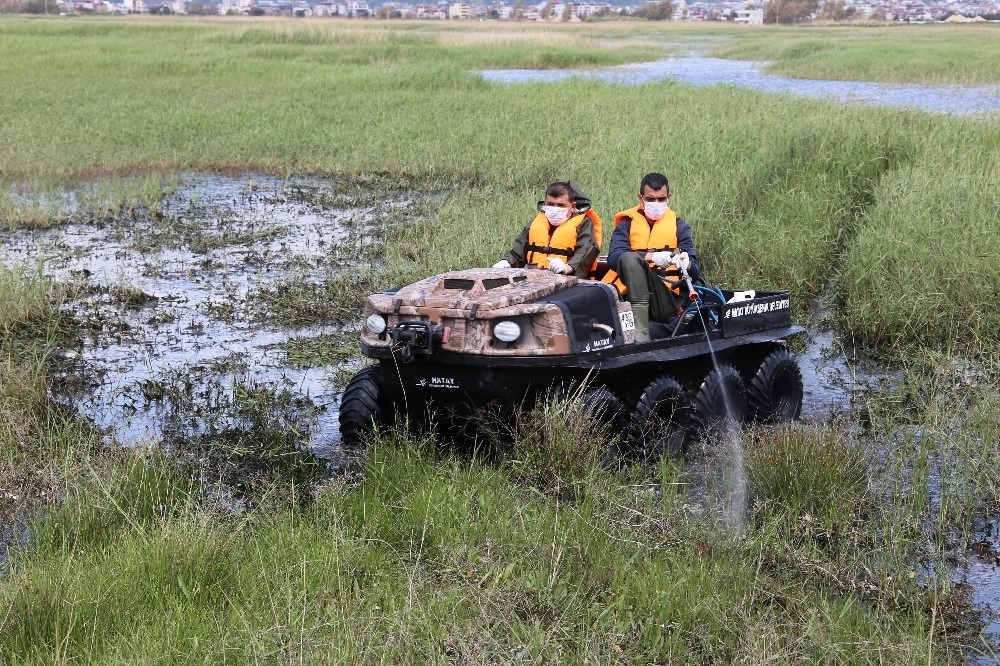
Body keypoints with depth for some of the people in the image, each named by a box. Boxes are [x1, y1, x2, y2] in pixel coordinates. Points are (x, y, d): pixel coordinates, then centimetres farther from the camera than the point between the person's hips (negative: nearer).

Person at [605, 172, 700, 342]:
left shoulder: (679, 225, 14)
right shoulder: (627, 223, 11)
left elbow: (695, 272, 5)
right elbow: (613, 258, -9)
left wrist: (687, 264, -20)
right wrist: (652, 257, -23)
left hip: (666, 299, 0)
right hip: (631, 294, 0)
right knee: (629, 258, -31)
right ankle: (640, 333, -38)